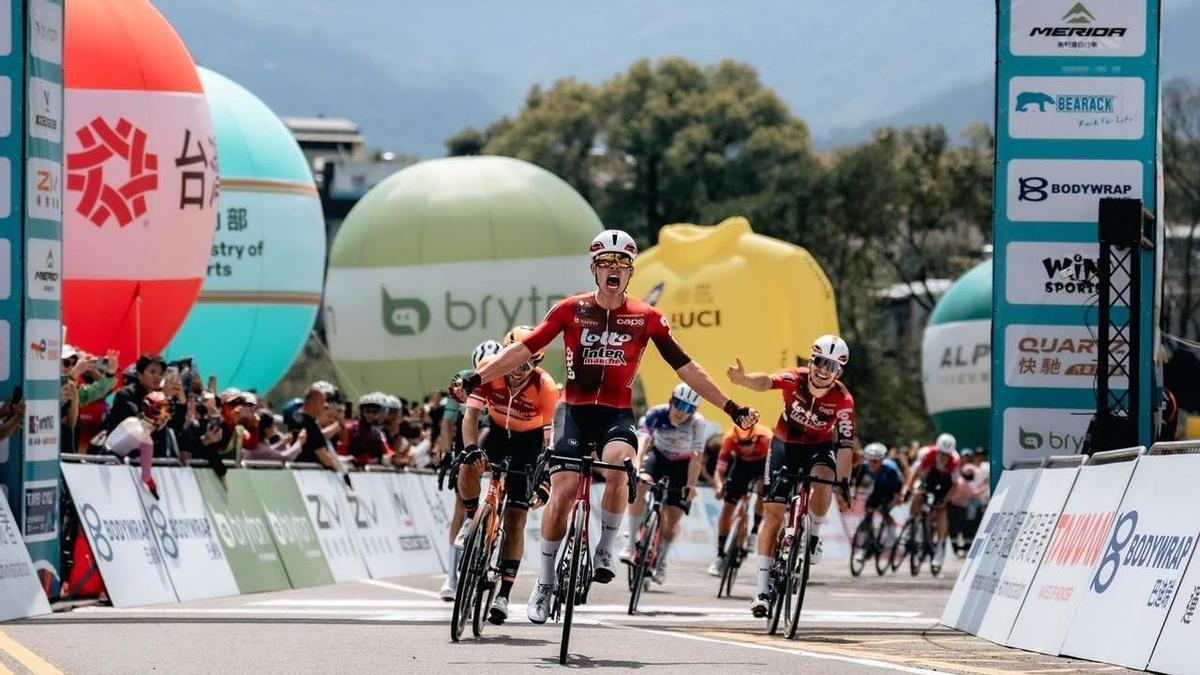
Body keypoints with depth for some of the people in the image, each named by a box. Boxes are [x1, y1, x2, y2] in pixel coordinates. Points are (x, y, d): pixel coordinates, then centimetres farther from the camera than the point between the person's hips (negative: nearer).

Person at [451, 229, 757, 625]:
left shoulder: (646, 318, 1)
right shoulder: (571, 310, 1)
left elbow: (686, 368, 5)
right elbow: (524, 350, 0)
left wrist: (730, 407, 2)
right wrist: (475, 380, -8)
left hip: (617, 415, 0)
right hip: (576, 413, 0)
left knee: (618, 465, -32)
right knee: (562, 492, -13)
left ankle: (605, 553, -15)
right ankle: (544, 583, 4)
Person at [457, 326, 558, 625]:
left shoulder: (545, 387, -27)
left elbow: (550, 435, -21)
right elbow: (472, 413, -27)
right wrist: (471, 448, -44)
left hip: (528, 442, -2)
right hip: (498, 432, 2)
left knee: (515, 519, -8)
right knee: (469, 466, -31)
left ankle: (503, 595, -7)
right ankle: (471, 519, 1)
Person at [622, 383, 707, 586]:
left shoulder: (697, 423, -25)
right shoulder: (656, 414, -26)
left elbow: (696, 456, -27)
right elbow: (642, 440, -37)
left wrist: (691, 485, -38)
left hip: (682, 465, 0)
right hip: (658, 456, 0)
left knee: (673, 518, -5)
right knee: (638, 486, -31)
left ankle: (661, 561, 20)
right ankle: (631, 543, -26)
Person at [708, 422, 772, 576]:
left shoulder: (766, 438, -39)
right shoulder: (730, 438, -33)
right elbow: (719, 471, -30)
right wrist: (719, 487, -49)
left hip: (764, 462, -2)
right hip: (742, 463, 2)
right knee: (727, 507, -5)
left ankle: (754, 531, -12)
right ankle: (720, 557, 5)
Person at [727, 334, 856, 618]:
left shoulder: (843, 400, -24)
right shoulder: (794, 380, -24)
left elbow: (846, 445, -26)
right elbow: (765, 382, -44)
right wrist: (743, 380, -67)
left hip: (819, 447, -1)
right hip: (786, 444, 1)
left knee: (822, 482, -35)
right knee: (773, 511, -7)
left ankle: (814, 536, -6)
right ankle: (763, 590, -4)